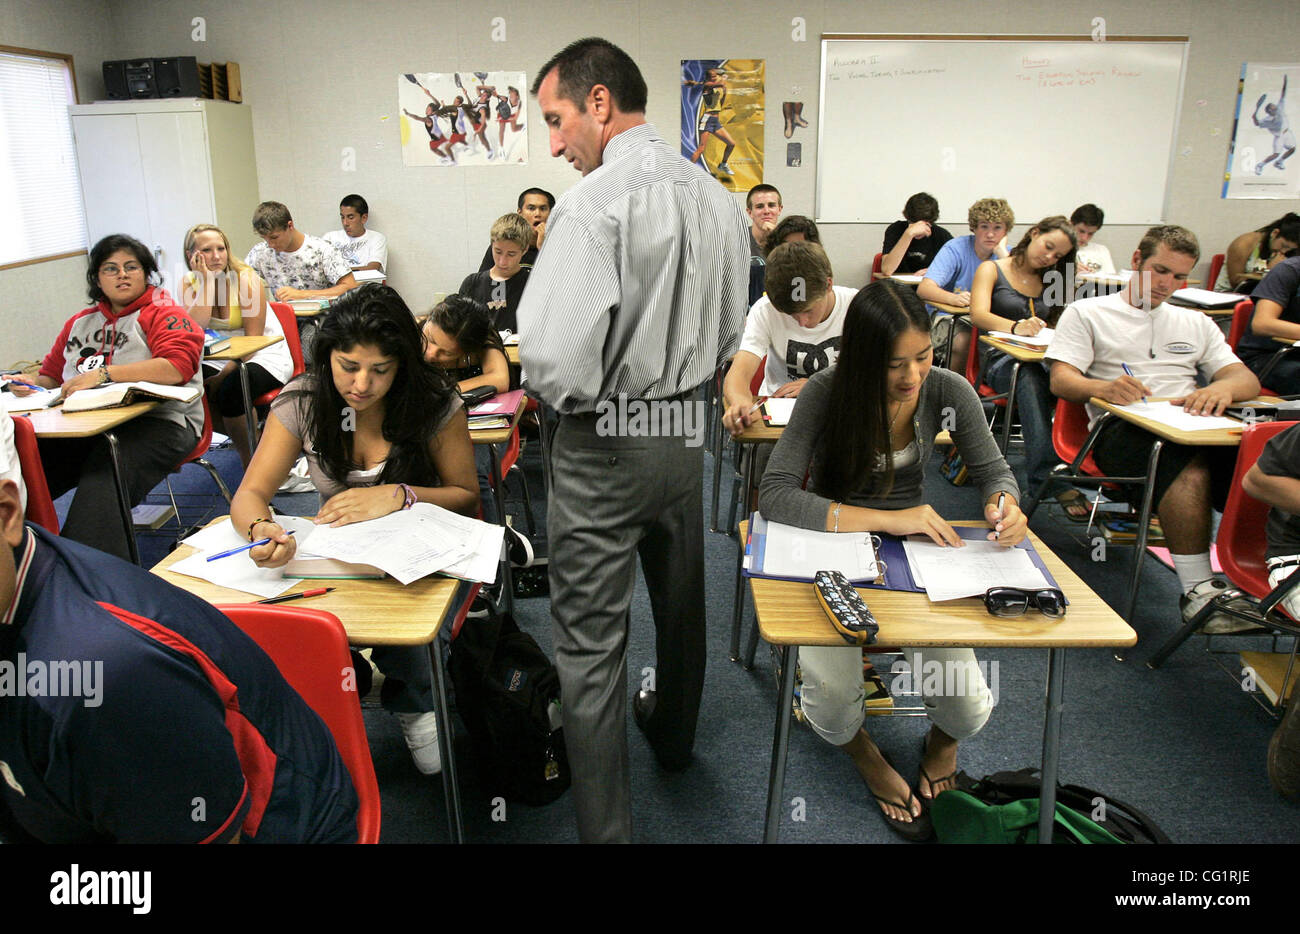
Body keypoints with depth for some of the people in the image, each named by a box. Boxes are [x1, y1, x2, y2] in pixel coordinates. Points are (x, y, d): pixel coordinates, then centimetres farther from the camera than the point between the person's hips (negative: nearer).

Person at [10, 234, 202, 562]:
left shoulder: (163, 313, 4)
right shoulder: (80, 322, 25)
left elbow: (178, 365, -15)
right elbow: (51, 376, 34)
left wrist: (104, 373, -18)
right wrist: (30, 386, 9)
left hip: (159, 421, -6)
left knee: (102, 477, -33)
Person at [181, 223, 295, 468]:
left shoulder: (247, 280, -13)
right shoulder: (191, 283, 0)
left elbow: (253, 340, -15)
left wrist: (223, 375, -23)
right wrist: (207, 280, -19)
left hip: (266, 357, -5)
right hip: (222, 358, 5)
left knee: (229, 389, -33)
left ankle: (251, 460, -11)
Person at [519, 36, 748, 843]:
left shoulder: (594, 203, -21)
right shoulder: (717, 198, 2)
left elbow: (556, 362, -26)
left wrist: (561, 394, -5)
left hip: (605, 444, -7)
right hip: (688, 428, 8)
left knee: (592, 638, 5)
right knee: (681, 599, 24)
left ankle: (605, 826, 16)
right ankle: (673, 734, 50)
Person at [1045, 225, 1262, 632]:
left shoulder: (1196, 323, 31)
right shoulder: (1087, 313, 18)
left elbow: (1247, 379, 19)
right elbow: (1061, 381, 4)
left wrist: (1223, 388, -8)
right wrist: (1104, 388, -20)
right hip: (1121, 430, -4)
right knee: (1189, 460, -38)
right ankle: (1198, 590, -35)